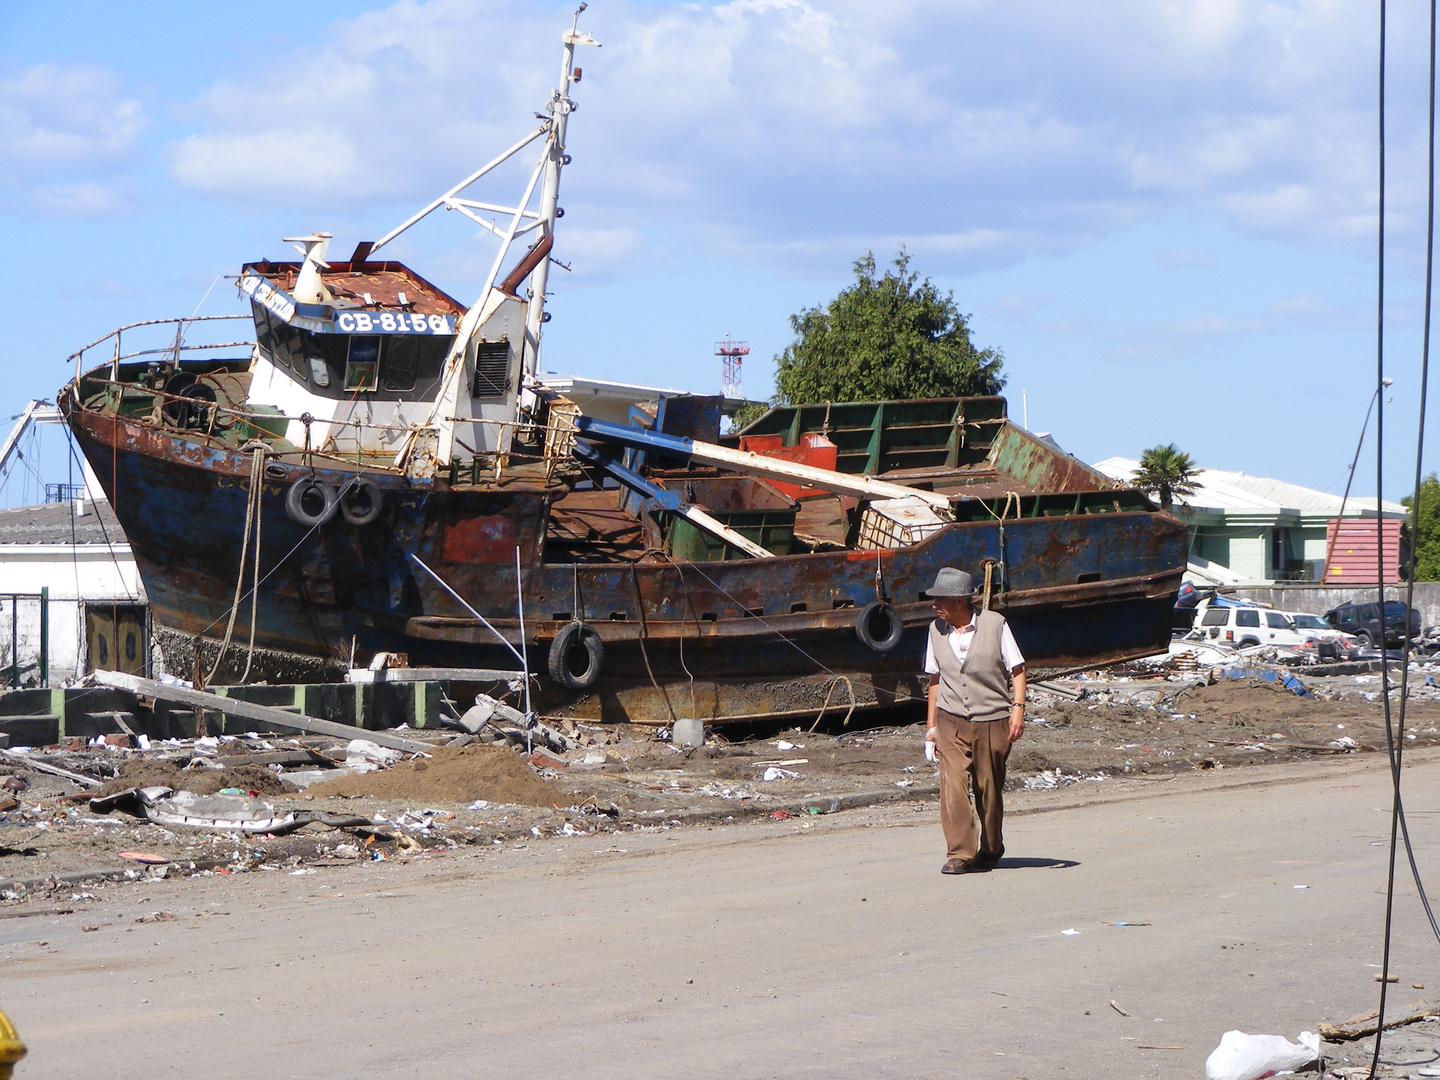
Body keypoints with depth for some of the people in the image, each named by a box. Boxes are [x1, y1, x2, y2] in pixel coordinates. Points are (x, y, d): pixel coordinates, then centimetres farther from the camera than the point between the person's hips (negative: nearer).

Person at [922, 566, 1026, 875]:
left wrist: (1017, 708, -11)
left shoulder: (994, 624, -3)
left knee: (989, 790, 5)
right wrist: (931, 727, 14)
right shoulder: (936, 630, 7)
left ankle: (990, 849, 25)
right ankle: (959, 854, -14)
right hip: (951, 722, 2)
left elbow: (1017, 669, 2)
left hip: (992, 722, -2)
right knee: (953, 784, -14)